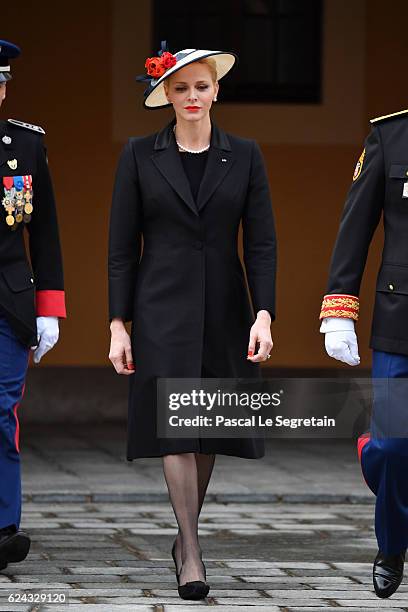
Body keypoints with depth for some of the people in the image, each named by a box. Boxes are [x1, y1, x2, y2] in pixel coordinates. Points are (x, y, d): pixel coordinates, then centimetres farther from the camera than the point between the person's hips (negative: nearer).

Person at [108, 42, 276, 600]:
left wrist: (264, 314, -9)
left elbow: (261, 241, 2)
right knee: (174, 426, -11)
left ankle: (186, 534, 24)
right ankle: (191, 553, -10)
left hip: (224, 312, 2)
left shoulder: (244, 156, 4)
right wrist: (119, 324, -4)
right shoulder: (140, 155, 1)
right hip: (163, 308, -2)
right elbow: (122, 246, 1)